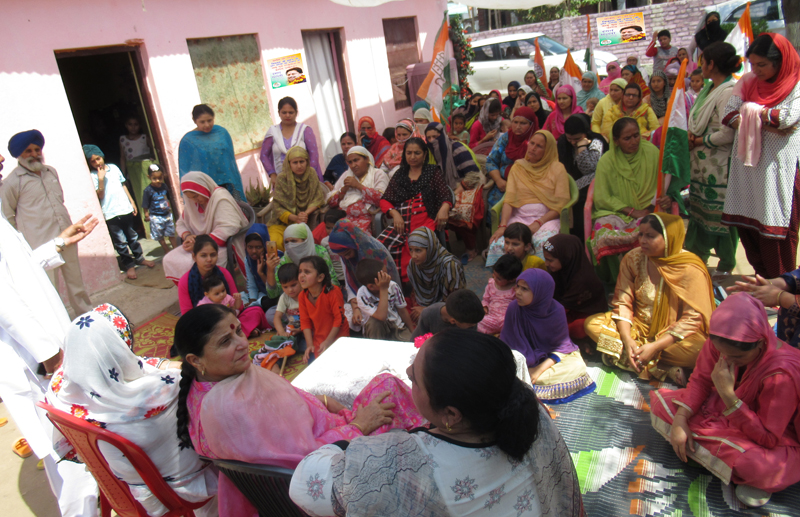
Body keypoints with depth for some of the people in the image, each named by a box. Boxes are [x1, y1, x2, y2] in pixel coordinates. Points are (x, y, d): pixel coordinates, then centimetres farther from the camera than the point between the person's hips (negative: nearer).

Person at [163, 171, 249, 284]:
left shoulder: (220, 197, -15)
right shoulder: (191, 203, 10)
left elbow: (229, 228, -25)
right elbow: (180, 224, 19)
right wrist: (187, 235, -6)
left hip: (222, 245, -8)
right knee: (169, 260, -11)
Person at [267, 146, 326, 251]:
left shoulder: (312, 175, 0)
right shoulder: (281, 179, -5)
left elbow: (318, 199, -2)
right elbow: (277, 207, -6)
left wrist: (306, 213, -21)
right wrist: (295, 218, -23)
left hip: (308, 221, 0)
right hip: (284, 223, 0)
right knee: (274, 242, -28)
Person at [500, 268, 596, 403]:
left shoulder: (556, 311, -18)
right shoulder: (514, 308, -18)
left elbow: (561, 346, -11)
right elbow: (507, 343, -11)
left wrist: (540, 369, -24)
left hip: (552, 356, 1)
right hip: (524, 359, -1)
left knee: (577, 367, -24)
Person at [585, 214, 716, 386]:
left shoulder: (691, 269, -17)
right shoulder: (632, 259, -6)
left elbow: (693, 318, -18)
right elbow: (623, 301, -6)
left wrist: (655, 346, -25)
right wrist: (627, 340, -22)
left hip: (672, 334, -4)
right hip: (638, 326, 5)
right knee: (592, 323, -19)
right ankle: (664, 370, -21)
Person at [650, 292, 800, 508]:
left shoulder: (782, 373, -35)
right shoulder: (722, 342, -20)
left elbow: (769, 438, -31)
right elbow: (700, 380, -5)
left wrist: (728, 395, -41)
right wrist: (680, 419, -19)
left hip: (779, 440, -6)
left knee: (760, 466, -42)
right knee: (661, 404, -8)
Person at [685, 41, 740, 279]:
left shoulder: (729, 92, -17)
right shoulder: (710, 88, 12)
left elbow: (727, 134, -23)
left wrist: (697, 141, -12)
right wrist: (692, 136, -3)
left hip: (719, 167, -9)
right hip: (702, 164, 9)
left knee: (721, 214, 2)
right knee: (699, 210, 16)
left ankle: (726, 265, 16)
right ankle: (697, 257, 29)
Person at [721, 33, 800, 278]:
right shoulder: (747, 81, 9)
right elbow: (729, 115, -2)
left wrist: (752, 111, -5)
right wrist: (768, 125, -12)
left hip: (780, 165, -4)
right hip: (747, 163, 4)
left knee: (777, 226, -1)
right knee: (747, 222, 7)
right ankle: (762, 276, 24)